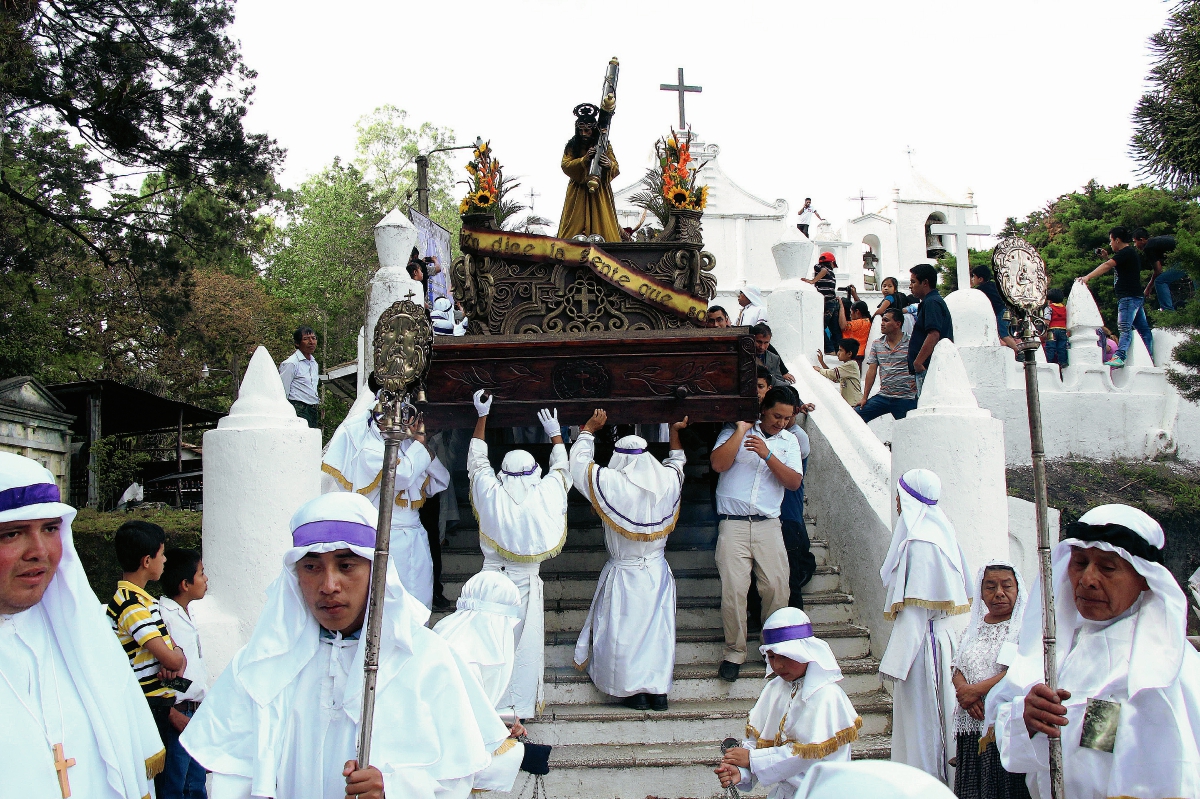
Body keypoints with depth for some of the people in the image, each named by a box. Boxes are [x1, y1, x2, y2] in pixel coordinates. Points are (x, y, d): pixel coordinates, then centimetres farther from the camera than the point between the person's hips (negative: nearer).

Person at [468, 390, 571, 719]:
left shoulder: (491, 494, -7)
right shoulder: (545, 495, -8)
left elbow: (476, 461, 10)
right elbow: (561, 468, 12)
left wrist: (482, 416, 19)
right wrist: (555, 434, 28)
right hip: (526, 582, 0)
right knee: (526, 644, 9)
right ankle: (523, 705, 16)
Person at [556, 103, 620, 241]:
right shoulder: (572, 145, 4)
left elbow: (616, 169, -4)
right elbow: (565, 165, -7)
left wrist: (609, 164, -28)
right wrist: (584, 159, -22)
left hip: (600, 192, 0)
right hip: (578, 192, 0)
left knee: (601, 223, -7)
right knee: (576, 224, -6)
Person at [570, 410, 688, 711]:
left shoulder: (610, 483, -19)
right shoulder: (668, 480, -6)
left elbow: (579, 462, -4)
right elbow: (677, 461, 18)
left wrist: (588, 429, 8)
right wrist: (675, 432, 30)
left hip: (624, 574, -4)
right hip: (658, 572, 4)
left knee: (624, 630, 9)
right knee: (657, 628, 12)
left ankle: (633, 690, 16)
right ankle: (658, 689, 18)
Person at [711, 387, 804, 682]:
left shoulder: (789, 441, 15)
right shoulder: (734, 432, 8)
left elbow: (794, 482, 2)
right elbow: (718, 464, -9)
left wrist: (767, 454, -10)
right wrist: (741, 430, -6)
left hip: (768, 524, 2)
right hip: (733, 524, -2)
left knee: (776, 587, -5)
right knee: (733, 589, -9)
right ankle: (734, 653, 4)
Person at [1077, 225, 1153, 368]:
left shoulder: (1126, 252, -11)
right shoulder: (1131, 252, 20)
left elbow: (1107, 266, -24)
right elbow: (1115, 267, 34)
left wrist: (1087, 277, -31)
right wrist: (1106, 256, 21)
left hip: (1129, 297, -10)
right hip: (1137, 297, 10)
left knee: (1125, 328, -20)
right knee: (1143, 329, 11)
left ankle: (1119, 357, -31)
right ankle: (1149, 359, 14)